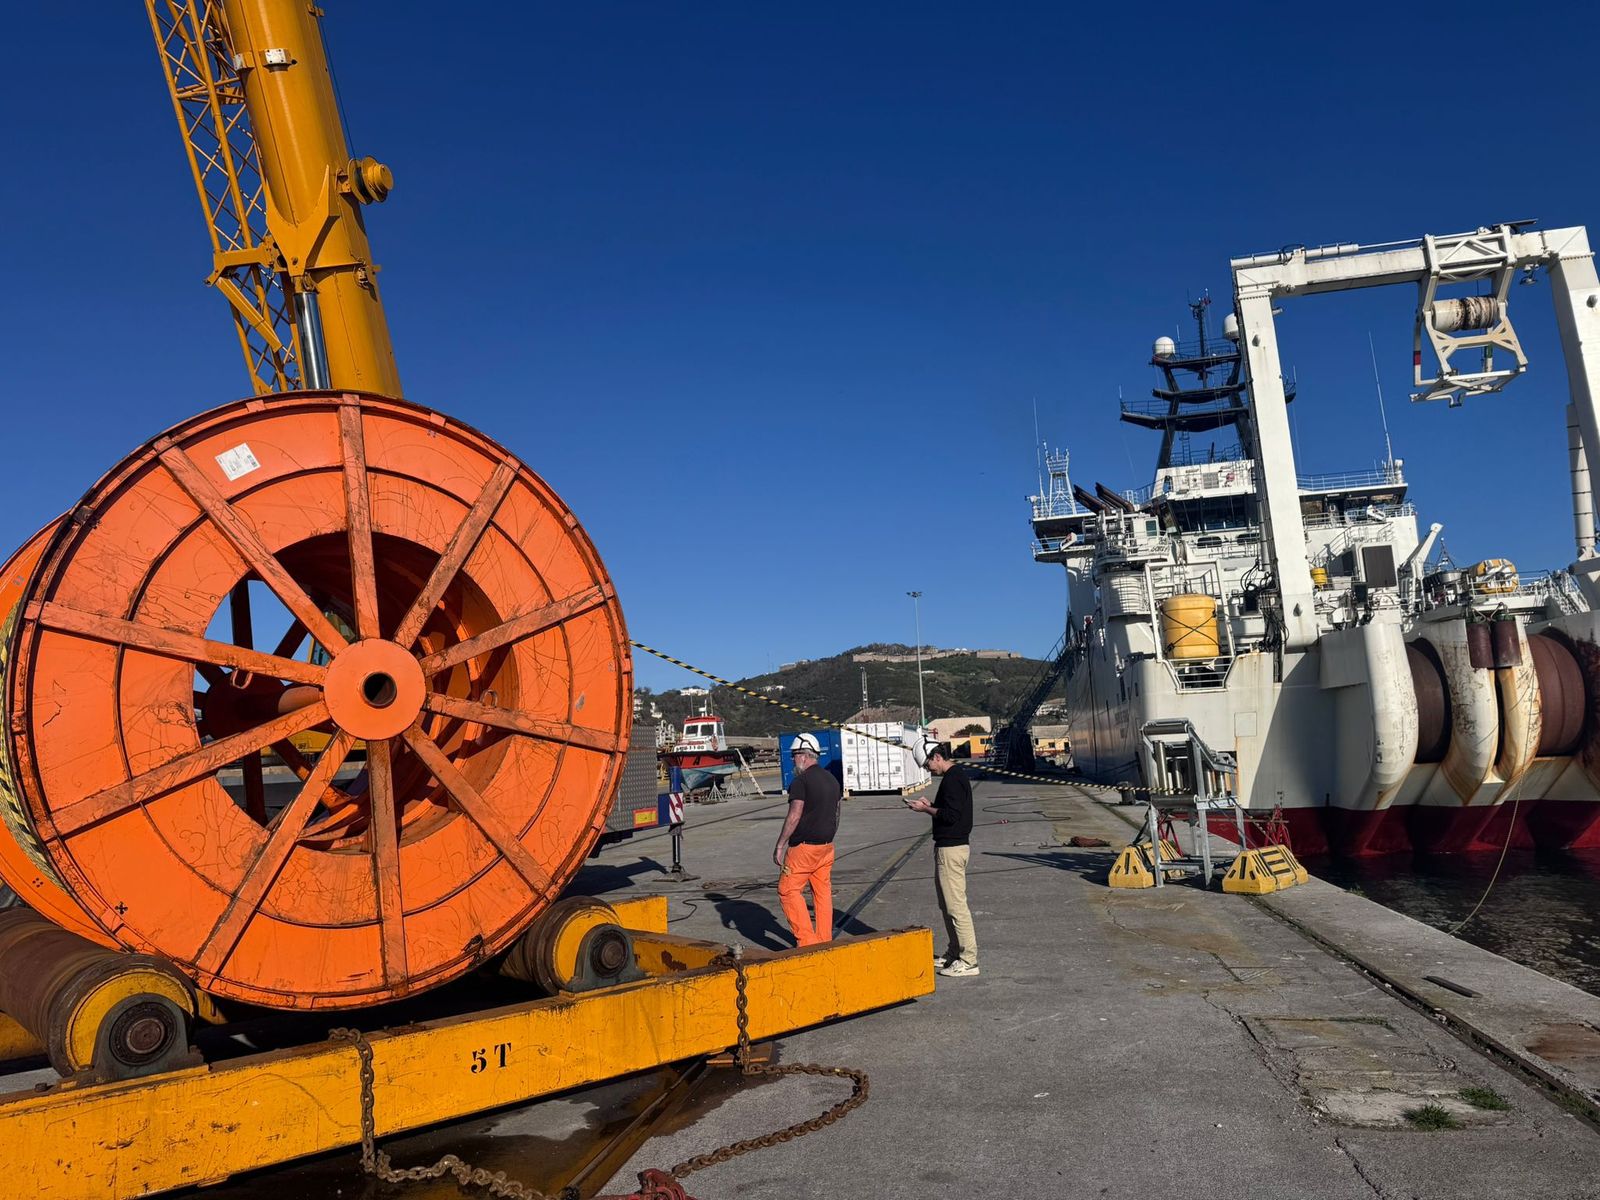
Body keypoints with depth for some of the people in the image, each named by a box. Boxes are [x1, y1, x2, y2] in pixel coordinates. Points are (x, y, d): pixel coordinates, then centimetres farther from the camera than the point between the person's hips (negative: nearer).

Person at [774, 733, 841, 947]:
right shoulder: (832, 780, 12)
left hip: (804, 846, -8)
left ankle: (806, 941, -6)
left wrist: (780, 845, -14)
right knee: (823, 892, 11)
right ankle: (824, 941, 14)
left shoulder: (801, 781, -13)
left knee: (788, 891, -1)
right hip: (826, 846, 8)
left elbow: (794, 816, -19)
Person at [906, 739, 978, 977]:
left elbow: (950, 815, -24)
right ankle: (954, 953, 26)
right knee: (946, 904, 17)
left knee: (956, 905, -7)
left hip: (951, 848, -11)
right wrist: (930, 806, 9)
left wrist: (926, 809, -13)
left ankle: (968, 961, -2)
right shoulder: (956, 775, 15)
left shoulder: (952, 779, -18)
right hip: (948, 846, 11)